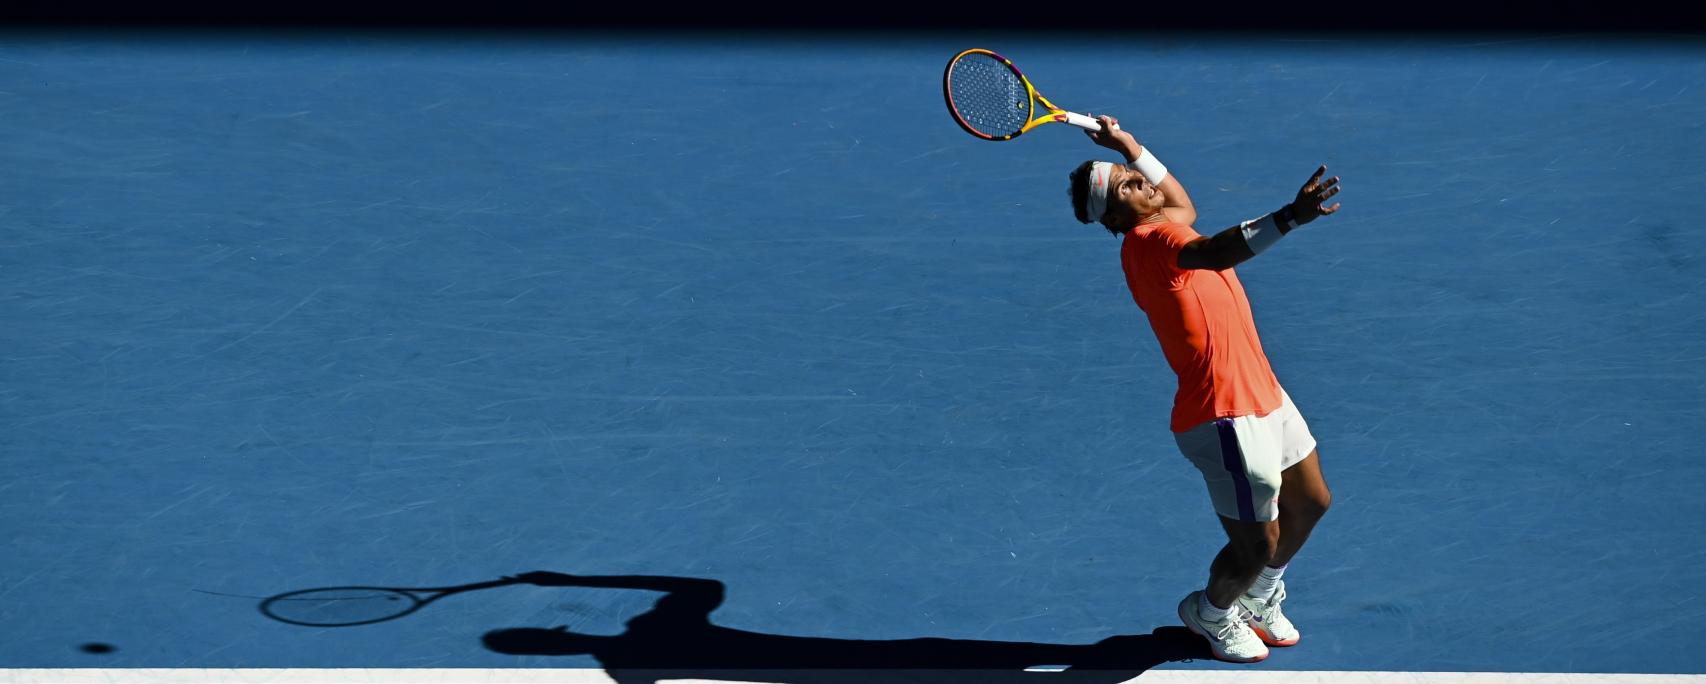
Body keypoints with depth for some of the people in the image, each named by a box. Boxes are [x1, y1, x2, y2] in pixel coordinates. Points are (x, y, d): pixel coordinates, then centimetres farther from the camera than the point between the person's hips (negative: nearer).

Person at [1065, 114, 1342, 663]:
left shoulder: (1164, 226, 10)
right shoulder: (1147, 241, -21)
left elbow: (1184, 207, 36)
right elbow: (1216, 252, -42)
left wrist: (1130, 147, 31)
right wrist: (1291, 216, -53)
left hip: (1262, 393, 10)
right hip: (1225, 417, -10)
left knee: (1309, 502, 22)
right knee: (1257, 544, 0)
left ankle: (1258, 600, 46)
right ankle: (1211, 613, 32)